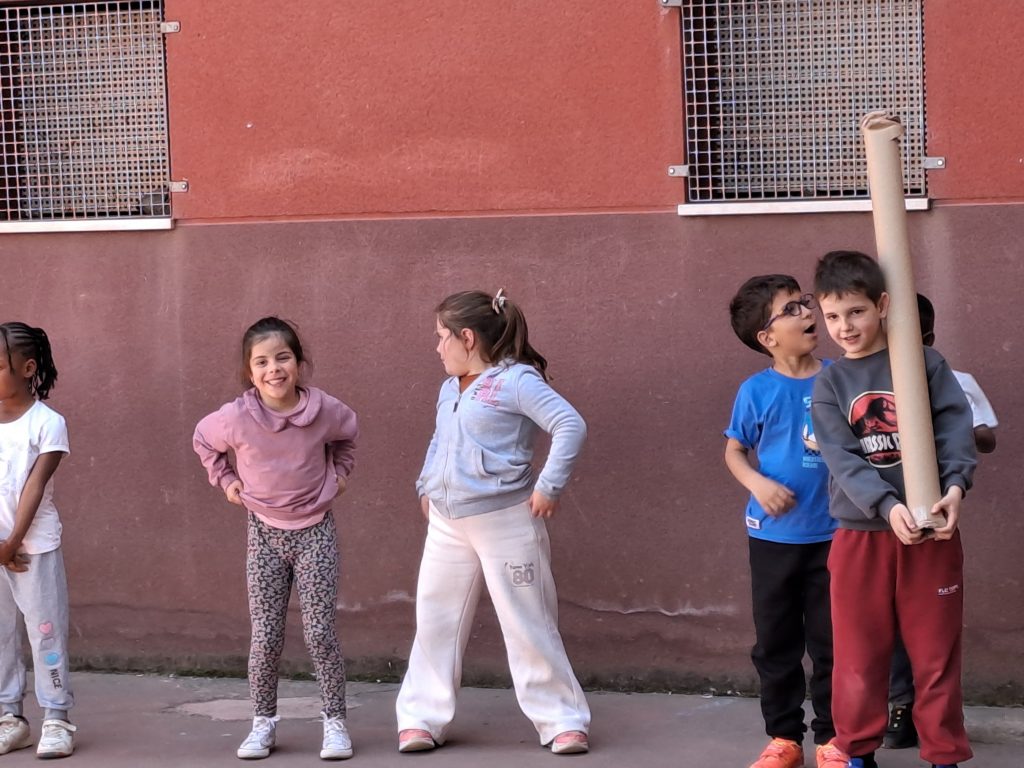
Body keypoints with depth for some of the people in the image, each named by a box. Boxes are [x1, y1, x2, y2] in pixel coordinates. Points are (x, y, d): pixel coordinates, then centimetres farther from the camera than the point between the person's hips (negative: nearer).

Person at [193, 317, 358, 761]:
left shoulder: (325, 410, -13)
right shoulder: (236, 417, -15)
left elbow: (348, 434, 12)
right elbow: (203, 441, 8)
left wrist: (339, 472, 7)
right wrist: (226, 480, 2)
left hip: (315, 531, 0)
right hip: (265, 533, 1)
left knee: (320, 632, -3)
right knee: (265, 636, 2)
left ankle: (335, 722, 7)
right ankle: (263, 723, 15)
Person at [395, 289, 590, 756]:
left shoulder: (517, 381, -12)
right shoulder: (450, 388, 13)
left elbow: (571, 426, -20)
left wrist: (548, 487, -20)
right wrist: (426, 485, 15)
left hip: (505, 521, -7)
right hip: (446, 524, 7)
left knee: (529, 626, -1)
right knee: (435, 622, 7)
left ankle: (563, 721, 8)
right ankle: (422, 718, 15)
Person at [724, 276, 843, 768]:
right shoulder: (757, 391, -6)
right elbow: (734, 451, 5)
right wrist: (758, 483, -14)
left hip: (831, 532, 0)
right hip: (773, 536, 0)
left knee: (830, 640, 6)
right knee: (776, 642, 9)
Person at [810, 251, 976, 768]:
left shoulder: (925, 364, 1)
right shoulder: (829, 385, 2)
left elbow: (956, 428, -8)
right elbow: (842, 460, -9)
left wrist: (955, 484, -26)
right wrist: (889, 507, -25)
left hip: (932, 531, -1)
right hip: (860, 535, 1)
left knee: (936, 651, 5)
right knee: (859, 653, 7)